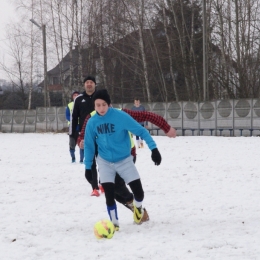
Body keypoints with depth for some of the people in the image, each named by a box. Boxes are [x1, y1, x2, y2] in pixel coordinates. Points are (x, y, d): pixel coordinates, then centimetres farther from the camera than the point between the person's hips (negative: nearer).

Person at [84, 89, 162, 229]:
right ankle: (114, 222, 14)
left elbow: (141, 131, -16)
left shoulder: (120, 116, -21)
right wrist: (88, 166, 5)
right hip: (105, 162, 2)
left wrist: (153, 148, -22)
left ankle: (138, 208, 30)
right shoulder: (92, 122, -10)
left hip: (124, 160, -1)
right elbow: (89, 145, 3)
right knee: (109, 194, -8)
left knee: (138, 191, -5)